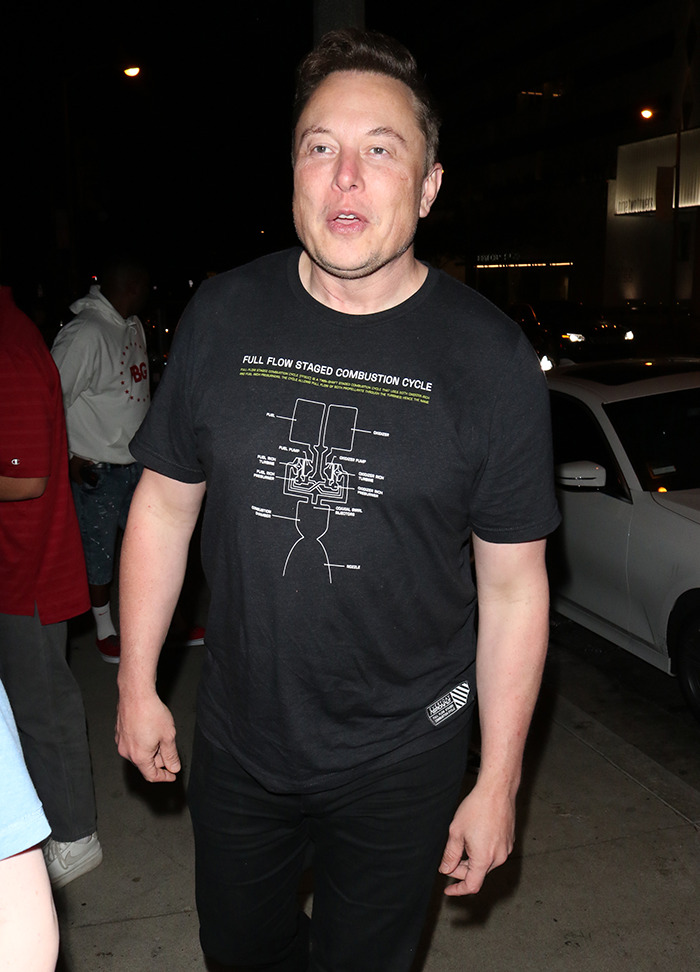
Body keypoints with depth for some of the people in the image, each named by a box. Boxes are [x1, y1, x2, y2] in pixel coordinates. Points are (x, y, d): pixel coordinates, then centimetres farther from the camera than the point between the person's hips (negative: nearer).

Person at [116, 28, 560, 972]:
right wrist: (137, 683, 4)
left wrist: (498, 783, -6)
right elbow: (165, 503, 2)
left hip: (401, 758, -2)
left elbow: (513, 586, -9)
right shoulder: (223, 316, -7)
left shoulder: (490, 355, -14)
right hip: (235, 741, 3)